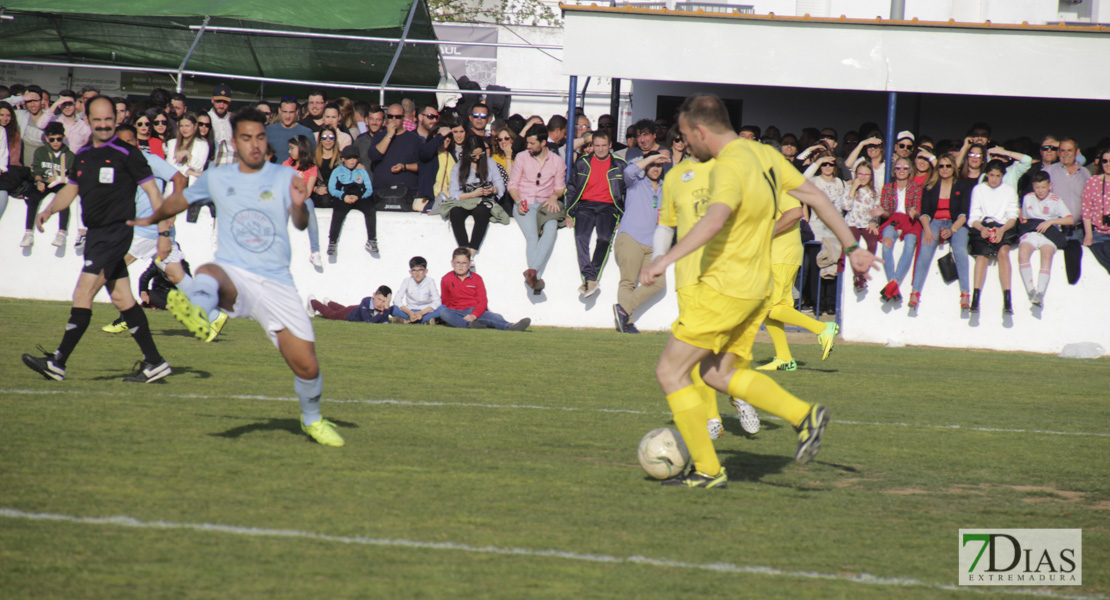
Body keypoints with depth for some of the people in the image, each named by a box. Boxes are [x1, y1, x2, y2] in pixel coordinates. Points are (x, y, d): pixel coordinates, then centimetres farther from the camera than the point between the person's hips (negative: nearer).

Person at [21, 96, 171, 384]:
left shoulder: (127, 154, -8)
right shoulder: (83, 155, 12)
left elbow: (153, 192, -7)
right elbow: (70, 190, 22)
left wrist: (164, 232, -10)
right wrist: (49, 209, 2)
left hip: (116, 231, -8)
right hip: (95, 233, 8)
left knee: (83, 294, -12)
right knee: (122, 298, 9)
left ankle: (58, 362, -13)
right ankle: (154, 361, 14)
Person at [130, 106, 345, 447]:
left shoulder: (285, 177, 5)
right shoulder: (217, 179, 11)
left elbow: (301, 225, -10)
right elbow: (181, 200, 32)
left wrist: (299, 205, -32)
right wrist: (151, 220, 46)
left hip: (277, 284, 0)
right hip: (234, 278, 0)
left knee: (306, 366, -4)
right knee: (207, 274, -38)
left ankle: (312, 420, 26)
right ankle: (197, 313, -72)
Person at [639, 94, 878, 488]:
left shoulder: (731, 167, -21)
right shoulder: (766, 156, 7)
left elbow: (714, 220, -39)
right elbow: (815, 197, 14)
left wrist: (667, 259, -46)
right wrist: (852, 247, 22)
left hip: (724, 289, -9)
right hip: (756, 288, 9)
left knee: (670, 372, 0)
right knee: (718, 373, 21)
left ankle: (707, 470, 2)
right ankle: (804, 415, 13)